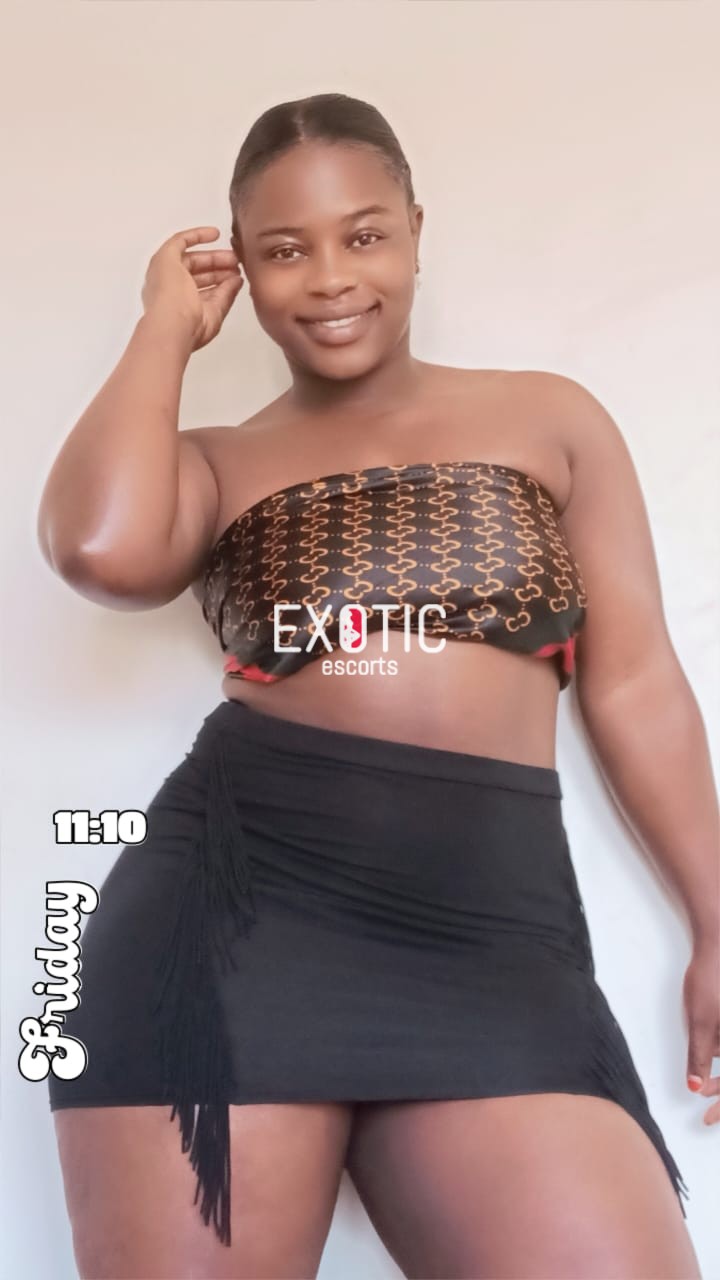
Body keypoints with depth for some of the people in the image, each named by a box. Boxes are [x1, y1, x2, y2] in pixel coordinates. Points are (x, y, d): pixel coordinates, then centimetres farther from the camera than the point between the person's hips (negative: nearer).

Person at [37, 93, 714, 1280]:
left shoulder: (552, 417, 16)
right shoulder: (216, 462, 14)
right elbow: (101, 548, -10)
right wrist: (167, 326, 6)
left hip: (495, 936, 1)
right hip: (234, 902, 1)